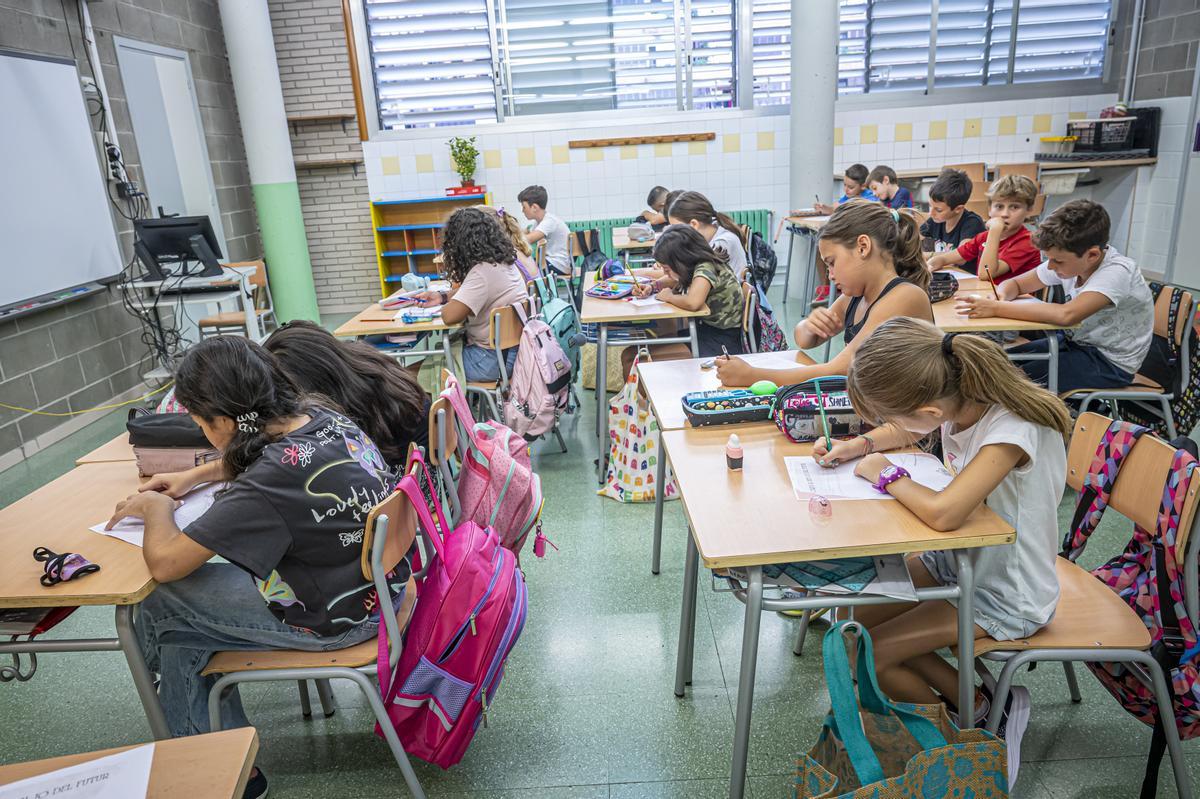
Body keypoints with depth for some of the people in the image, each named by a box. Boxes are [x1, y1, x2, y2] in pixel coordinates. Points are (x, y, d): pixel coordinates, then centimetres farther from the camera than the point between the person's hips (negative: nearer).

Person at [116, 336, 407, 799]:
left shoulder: (268, 486, -30)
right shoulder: (326, 417, -5)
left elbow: (164, 563, -19)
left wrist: (156, 507, 0)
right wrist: (193, 476, 16)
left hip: (338, 619, -8)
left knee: (156, 610, 6)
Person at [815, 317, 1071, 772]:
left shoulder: (1012, 432, -34)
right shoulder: (954, 397, -12)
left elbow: (944, 513, -45)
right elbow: (907, 432, 11)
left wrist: (886, 474, -27)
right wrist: (862, 444, -7)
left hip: (1008, 598, -8)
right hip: (959, 559, 8)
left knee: (869, 655, -10)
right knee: (865, 616, 6)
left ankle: (972, 718, 15)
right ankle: (975, 699, 15)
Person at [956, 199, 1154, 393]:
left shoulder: (1117, 271, -29)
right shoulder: (1067, 260, -9)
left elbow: (1066, 314, -44)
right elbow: (1015, 284, 3)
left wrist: (997, 309, -39)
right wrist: (1000, 298, -22)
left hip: (1111, 362, -7)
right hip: (1074, 341, 7)